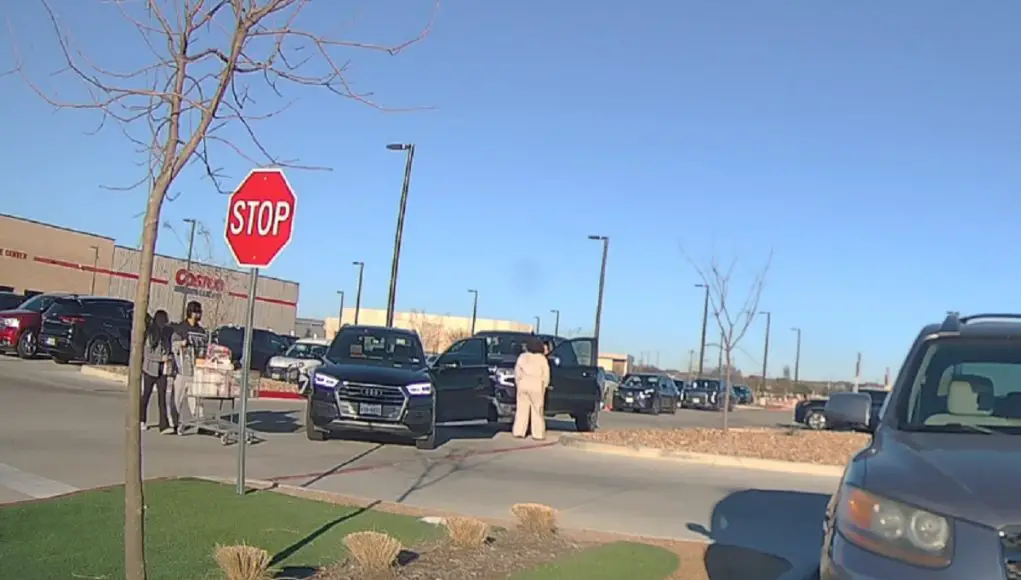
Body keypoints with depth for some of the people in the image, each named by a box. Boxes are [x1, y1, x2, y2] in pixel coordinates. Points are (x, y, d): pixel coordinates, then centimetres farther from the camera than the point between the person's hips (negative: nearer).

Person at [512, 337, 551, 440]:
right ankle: (538, 434, 2)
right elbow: (546, 374, -3)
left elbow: (517, 371, 5)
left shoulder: (522, 357, 4)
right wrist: (544, 385, 8)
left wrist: (518, 382, 14)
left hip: (523, 385, 2)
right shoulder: (542, 358, -3)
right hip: (537, 386, -2)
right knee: (537, 410, 3)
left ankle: (519, 432, 8)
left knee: (522, 409, 8)